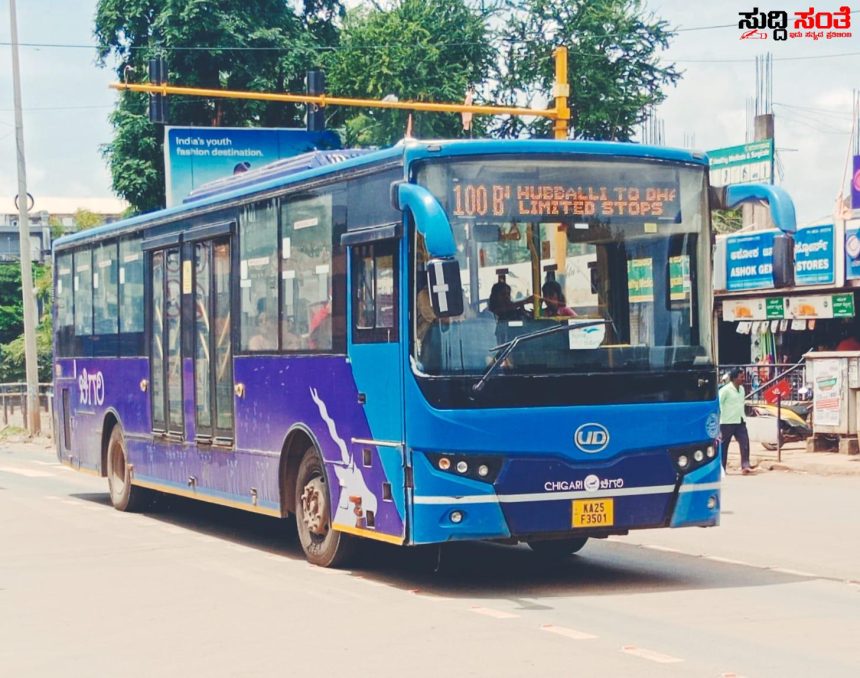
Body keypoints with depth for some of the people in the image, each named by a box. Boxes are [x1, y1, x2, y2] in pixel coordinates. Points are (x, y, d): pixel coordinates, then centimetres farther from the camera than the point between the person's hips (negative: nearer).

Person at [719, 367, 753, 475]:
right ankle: (721, 468, 12)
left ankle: (745, 466, -9)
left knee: (745, 443, -8)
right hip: (727, 422, -6)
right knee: (723, 445, 3)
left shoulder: (741, 389, 11)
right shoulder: (725, 390, -12)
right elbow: (718, 404, -12)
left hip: (740, 422, 6)